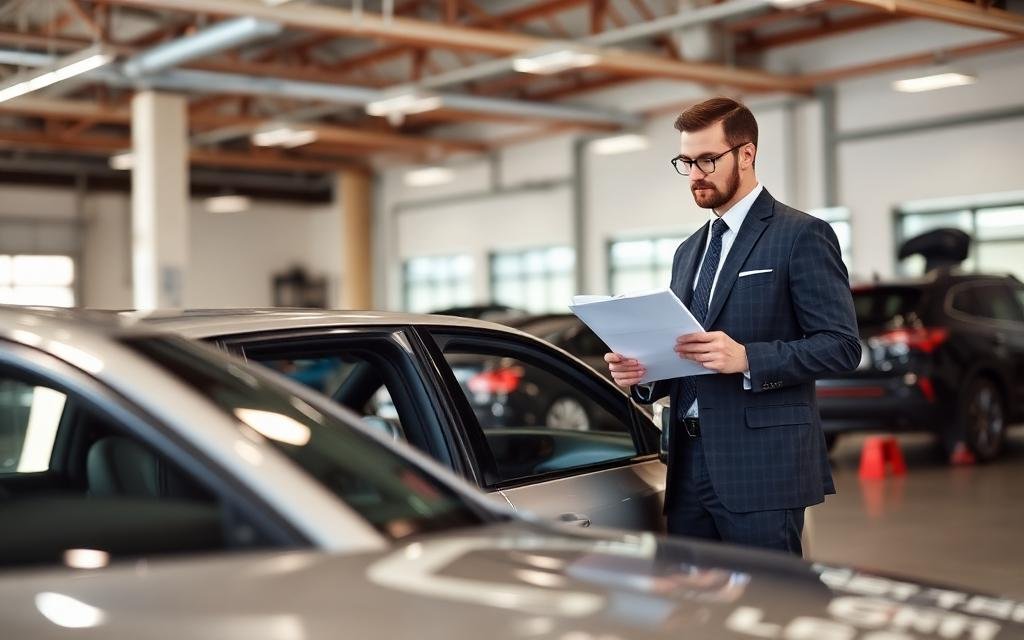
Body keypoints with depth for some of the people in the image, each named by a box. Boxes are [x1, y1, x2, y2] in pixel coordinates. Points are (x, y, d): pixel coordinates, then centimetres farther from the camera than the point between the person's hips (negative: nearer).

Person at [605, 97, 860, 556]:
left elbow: (841, 345, -9)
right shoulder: (689, 251, 20)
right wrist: (643, 374, 2)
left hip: (762, 467, -7)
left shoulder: (802, 235, -2)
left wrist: (747, 358, -22)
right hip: (689, 467, 7)